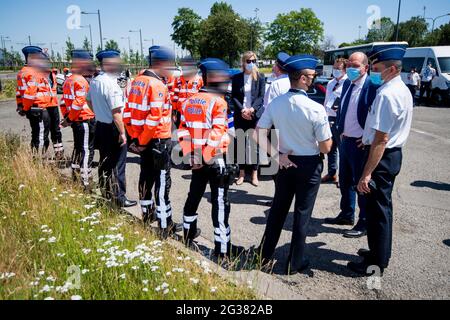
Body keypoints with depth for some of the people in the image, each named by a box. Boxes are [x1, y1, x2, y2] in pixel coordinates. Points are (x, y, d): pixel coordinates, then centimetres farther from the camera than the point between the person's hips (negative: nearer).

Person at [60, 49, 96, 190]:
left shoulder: (68, 80, 13)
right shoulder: (81, 81, -16)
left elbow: (64, 101, 16)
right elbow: (78, 103, -22)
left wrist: (66, 117, 17)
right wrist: (70, 119, -12)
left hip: (75, 121, 10)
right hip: (85, 120, -9)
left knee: (78, 147, 20)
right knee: (87, 151, -5)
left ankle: (75, 176, 32)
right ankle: (86, 184, -3)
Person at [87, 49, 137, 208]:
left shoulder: (94, 81, 4)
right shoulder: (111, 84, -22)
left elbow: (89, 102, 18)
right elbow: (116, 112, -23)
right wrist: (122, 133, -18)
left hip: (100, 126, 8)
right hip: (113, 129, -8)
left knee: (104, 162, 18)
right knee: (117, 165, 3)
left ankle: (105, 194, 31)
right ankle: (119, 198, 13)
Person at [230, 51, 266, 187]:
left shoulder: (260, 78, 4)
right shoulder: (236, 78, 7)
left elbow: (261, 97, -1)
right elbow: (234, 97, 2)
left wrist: (251, 109, -15)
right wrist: (242, 110, -12)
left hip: (255, 115, -1)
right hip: (240, 116, 1)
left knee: (254, 144, 0)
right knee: (240, 144, 4)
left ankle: (254, 174, 9)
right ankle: (241, 173, 14)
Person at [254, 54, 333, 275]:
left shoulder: (275, 104, -7)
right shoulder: (316, 109, -20)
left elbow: (258, 135, -7)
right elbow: (325, 148, -15)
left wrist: (277, 156, -3)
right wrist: (329, 135, 6)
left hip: (285, 162, 4)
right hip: (309, 165, -4)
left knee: (278, 209, 20)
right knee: (302, 213, 11)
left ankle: (265, 255, 33)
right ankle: (294, 263, 26)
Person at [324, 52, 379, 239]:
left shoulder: (372, 87, -16)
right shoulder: (347, 84, 9)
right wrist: (341, 130, 12)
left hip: (360, 144, -8)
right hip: (345, 140, 8)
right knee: (344, 181, 18)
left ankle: (364, 223, 19)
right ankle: (346, 215, 36)